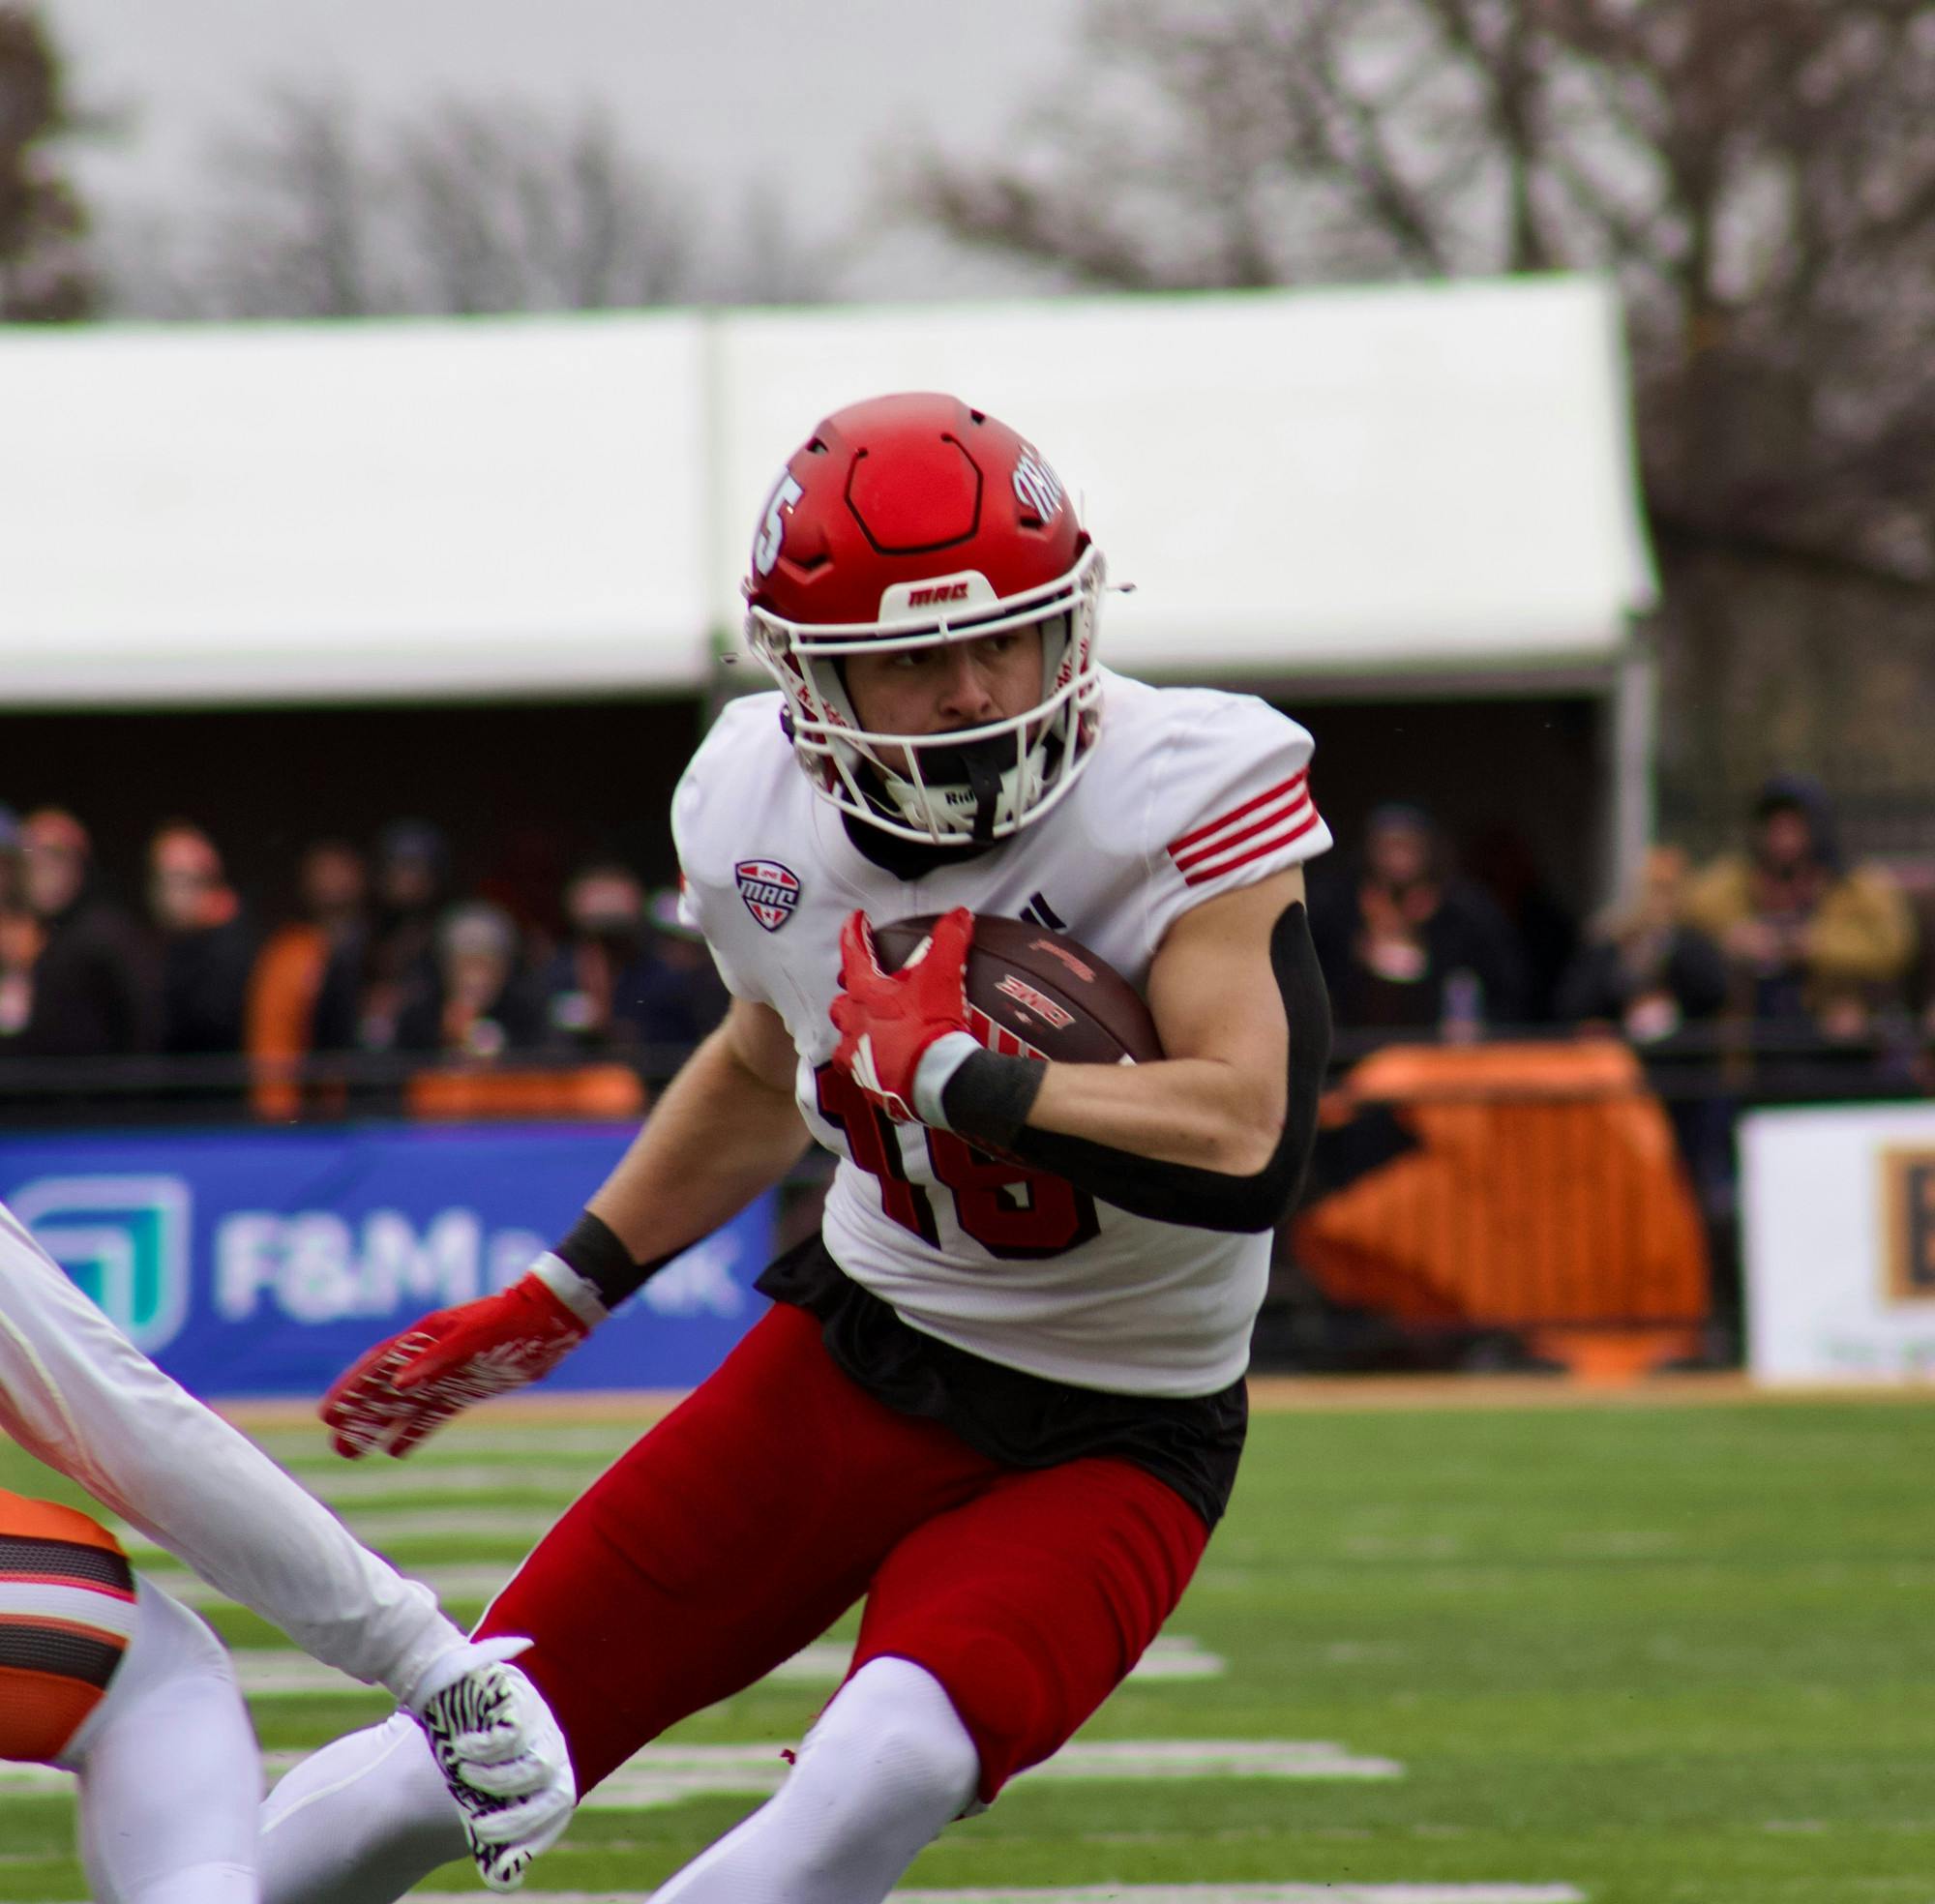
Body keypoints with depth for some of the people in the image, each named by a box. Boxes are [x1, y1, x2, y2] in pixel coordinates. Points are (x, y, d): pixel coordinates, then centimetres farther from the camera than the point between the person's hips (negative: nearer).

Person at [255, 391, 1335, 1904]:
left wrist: (945, 1068, -30)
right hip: (848, 1360, 5)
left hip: (1105, 1442, -4)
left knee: (884, 1773, -33)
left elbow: (1247, 1145, -34)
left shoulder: (1177, 800, -23)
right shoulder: (761, 811, -5)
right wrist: (562, 1298, 20)